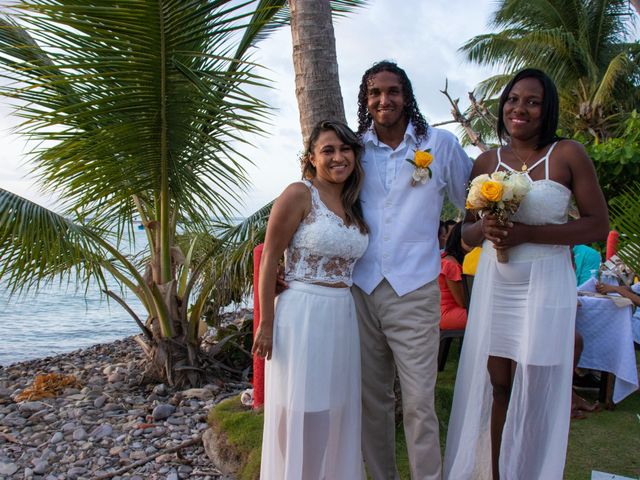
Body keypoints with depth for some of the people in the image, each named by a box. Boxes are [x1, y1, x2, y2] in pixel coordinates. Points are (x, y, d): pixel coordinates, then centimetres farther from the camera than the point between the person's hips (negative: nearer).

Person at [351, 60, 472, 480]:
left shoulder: (441, 143, 2)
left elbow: (473, 205, 13)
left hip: (414, 292, -2)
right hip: (361, 290, 3)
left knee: (419, 403, -1)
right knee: (372, 400, 13)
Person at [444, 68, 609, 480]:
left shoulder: (568, 154, -2)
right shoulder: (486, 162, 8)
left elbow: (598, 225, -5)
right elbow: (467, 232, 13)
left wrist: (527, 233, -16)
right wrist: (485, 229, -12)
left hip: (546, 284, -3)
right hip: (494, 285, 3)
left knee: (535, 395, 5)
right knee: (496, 388, 8)